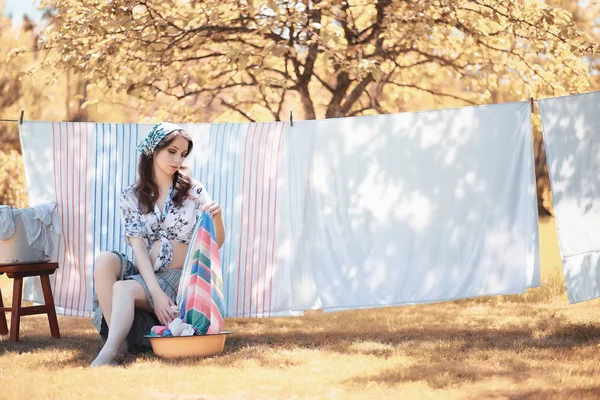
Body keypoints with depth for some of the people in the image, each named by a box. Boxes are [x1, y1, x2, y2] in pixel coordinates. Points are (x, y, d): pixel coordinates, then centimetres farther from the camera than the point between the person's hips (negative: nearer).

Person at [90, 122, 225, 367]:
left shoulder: (193, 191, 1)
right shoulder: (131, 197, 4)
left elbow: (215, 244, -1)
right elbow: (138, 246, -8)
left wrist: (217, 218, -25)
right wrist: (156, 292, -23)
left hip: (178, 277, -3)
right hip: (143, 273, 3)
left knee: (123, 289, -31)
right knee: (105, 260, -29)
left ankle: (108, 353, -49)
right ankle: (118, 341, -34)